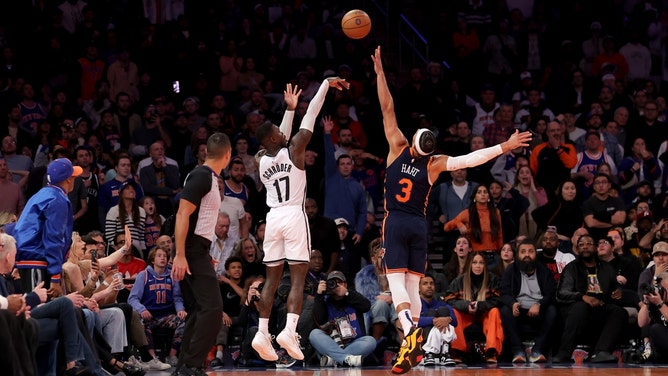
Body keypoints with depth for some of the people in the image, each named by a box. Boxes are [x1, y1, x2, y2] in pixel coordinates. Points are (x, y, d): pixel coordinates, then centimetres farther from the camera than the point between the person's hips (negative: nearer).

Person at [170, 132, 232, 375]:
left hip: (198, 252, 10)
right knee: (212, 308, -15)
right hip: (192, 252, -10)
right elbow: (183, 215, -20)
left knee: (198, 311, 12)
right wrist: (180, 255, -25)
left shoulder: (210, 178, 16)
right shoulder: (201, 176, -13)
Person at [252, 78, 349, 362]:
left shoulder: (262, 161, 10)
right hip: (294, 216, -5)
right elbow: (310, 117, 0)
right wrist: (326, 84, 6)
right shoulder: (293, 150, -5)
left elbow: (280, 144, 30)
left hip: (273, 218, 5)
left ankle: (262, 333, 0)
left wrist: (290, 109, 35)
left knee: (272, 279, 9)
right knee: (298, 278, -6)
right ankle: (289, 331, -21)